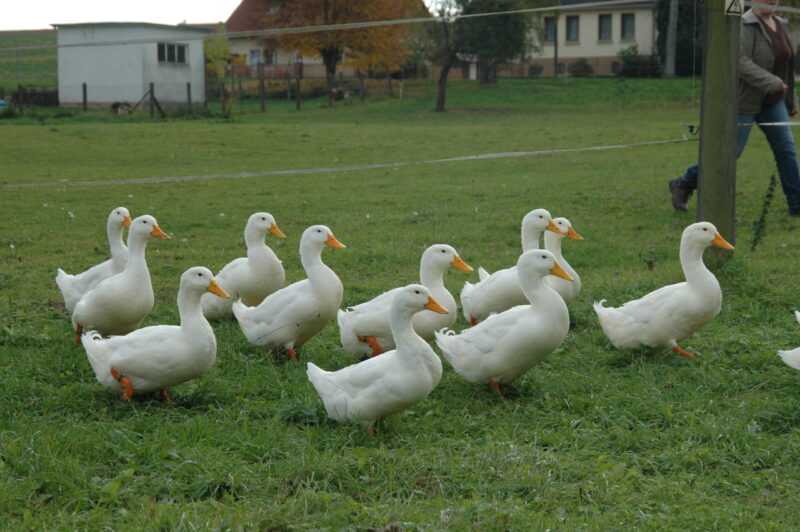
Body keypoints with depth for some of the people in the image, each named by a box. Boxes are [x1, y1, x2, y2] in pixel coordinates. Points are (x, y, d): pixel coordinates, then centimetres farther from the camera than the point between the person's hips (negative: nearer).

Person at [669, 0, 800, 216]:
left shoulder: (780, 24, 9)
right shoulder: (744, 26, -16)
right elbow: (740, 61, -26)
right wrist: (771, 83, -30)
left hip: (772, 102, 7)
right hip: (746, 100, -7)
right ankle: (683, 185, 16)